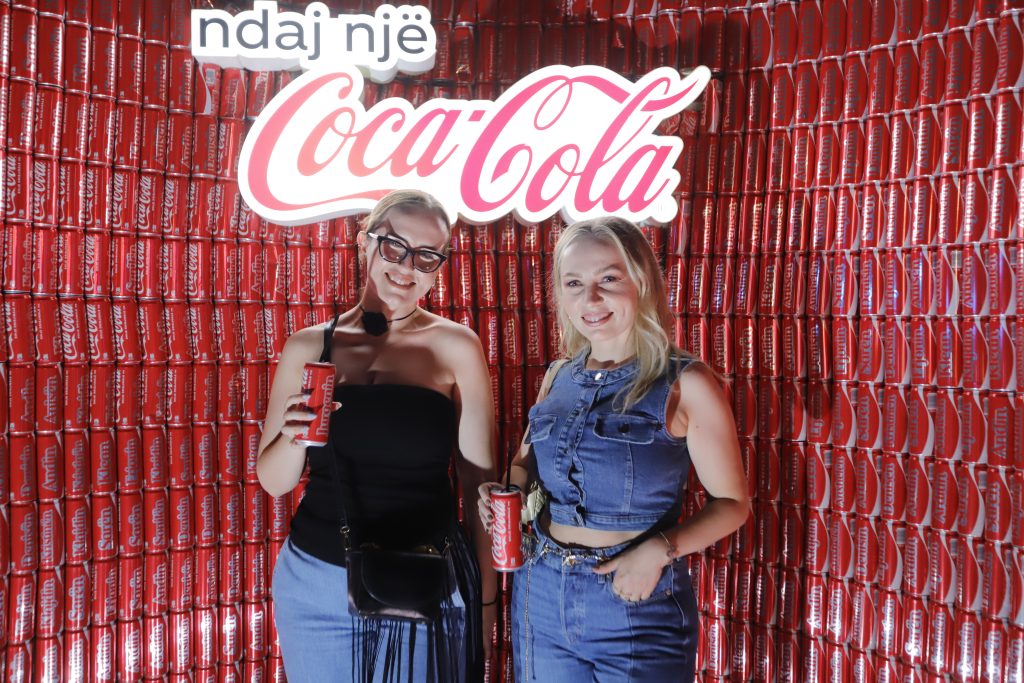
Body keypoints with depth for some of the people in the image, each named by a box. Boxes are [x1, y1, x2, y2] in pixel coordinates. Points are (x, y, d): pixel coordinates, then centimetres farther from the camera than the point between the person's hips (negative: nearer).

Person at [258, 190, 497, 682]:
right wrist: (293, 436, -14)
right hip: (315, 584, 2)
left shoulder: (455, 346, -5)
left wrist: (486, 602, 0)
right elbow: (273, 482, 7)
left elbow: (479, 482, -1)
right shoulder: (307, 347, 1)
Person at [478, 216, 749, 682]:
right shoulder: (558, 377, 3)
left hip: (637, 604, -4)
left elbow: (731, 503, -5)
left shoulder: (685, 384, -10)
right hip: (541, 596, 5)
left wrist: (660, 549, -20)